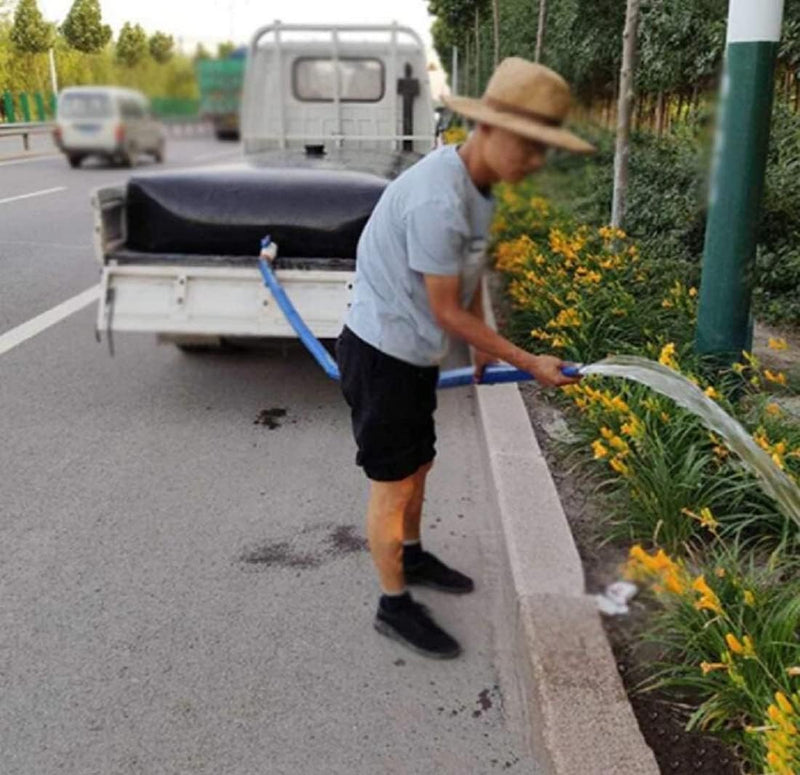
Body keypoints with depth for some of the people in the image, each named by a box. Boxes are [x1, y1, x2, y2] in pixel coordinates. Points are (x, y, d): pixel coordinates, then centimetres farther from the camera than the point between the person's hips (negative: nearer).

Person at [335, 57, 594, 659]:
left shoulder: (475, 184, 1)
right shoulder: (437, 202, -29)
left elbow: (470, 276, 12)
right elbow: (447, 312, -23)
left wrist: (485, 348, 17)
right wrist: (529, 364, -15)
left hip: (414, 353, 9)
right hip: (382, 355, -9)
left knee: (418, 465, 22)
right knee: (394, 485, 4)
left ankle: (412, 557, 44)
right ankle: (395, 605, 22)